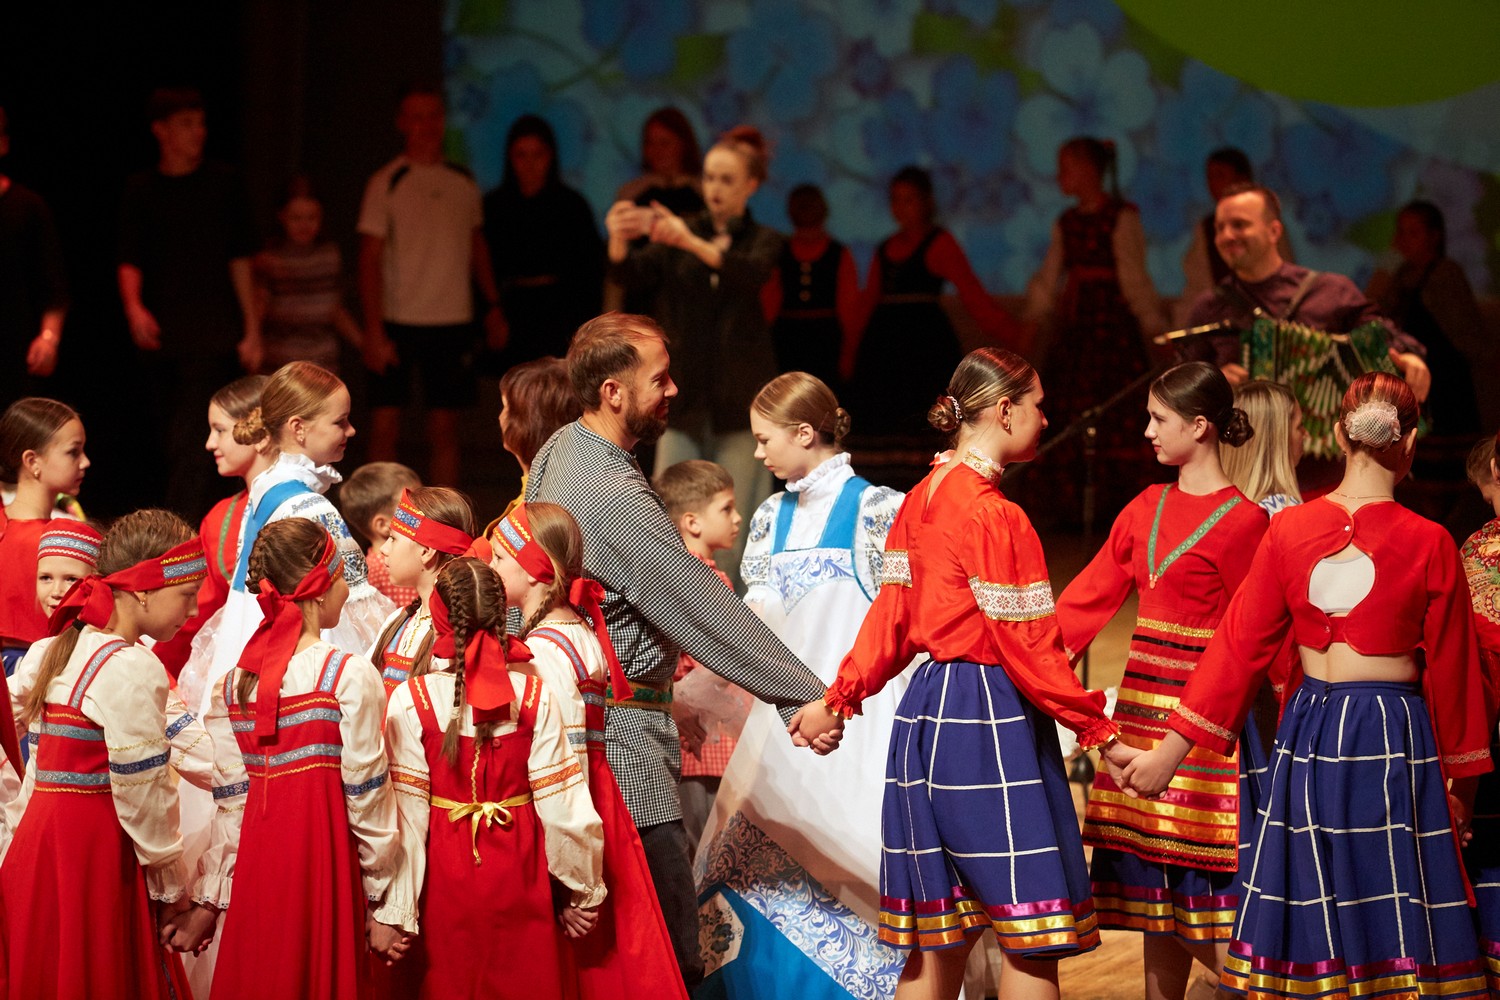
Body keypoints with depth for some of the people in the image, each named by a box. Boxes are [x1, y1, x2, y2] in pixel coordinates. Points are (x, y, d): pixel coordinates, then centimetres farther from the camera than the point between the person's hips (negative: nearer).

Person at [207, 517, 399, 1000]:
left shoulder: (234, 682, 6)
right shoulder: (350, 675, -9)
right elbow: (365, 791, -8)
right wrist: (380, 885, 1)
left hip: (255, 861, 5)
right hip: (324, 860, -5)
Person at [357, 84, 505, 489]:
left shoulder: (463, 182, 9)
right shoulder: (387, 183, -3)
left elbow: (476, 244, 19)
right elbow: (370, 259, -6)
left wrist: (493, 306, 11)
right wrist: (374, 331, -13)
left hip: (452, 321, 3)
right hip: (398, 322, -3)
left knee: (444, 429, 5)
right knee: (384, 425, -4)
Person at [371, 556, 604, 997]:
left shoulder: (411, 701, -11)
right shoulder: (536, 698, -8)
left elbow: (404, 812, -12)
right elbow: (562, 804, -8)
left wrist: (390, 909, -9)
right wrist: (584, 891, 4)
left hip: (446, 880, -1)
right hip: (521, 878, 1)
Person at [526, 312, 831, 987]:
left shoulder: (559, 452, 8)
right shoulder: (615, 498, -22)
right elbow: (705, 609, -21)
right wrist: (807, 696, -17)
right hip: (619, 735, -10)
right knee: (670, 958, -10)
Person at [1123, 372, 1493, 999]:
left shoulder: (1288, 530, -1)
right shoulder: (1429, 544, -8)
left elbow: (1239, 647, 0)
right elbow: (1451, 670, -1)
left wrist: (1173, 748, 5)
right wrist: (1462, 779, 10)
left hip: (1309, 733, 3)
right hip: (1396, 736, -3)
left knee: (1310, 917, 9)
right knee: (1395, 926, 3)